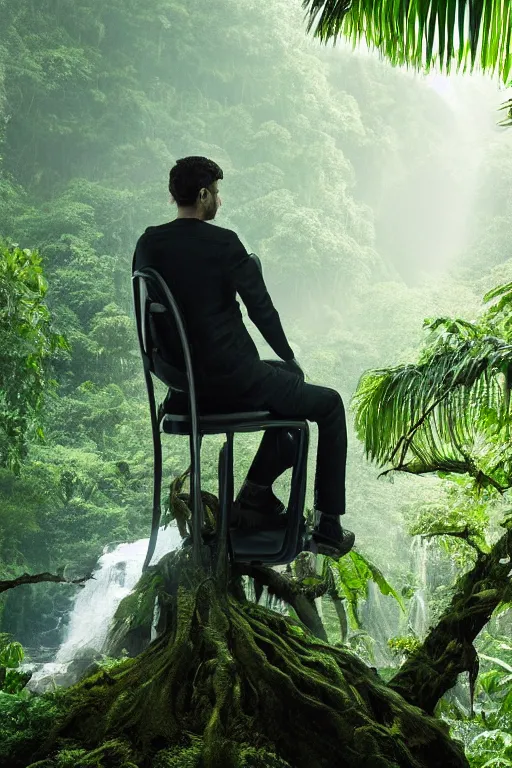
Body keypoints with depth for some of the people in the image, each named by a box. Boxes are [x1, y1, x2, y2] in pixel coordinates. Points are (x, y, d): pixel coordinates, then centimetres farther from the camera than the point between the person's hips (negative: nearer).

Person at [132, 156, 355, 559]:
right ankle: (328, 528, 14)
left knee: (289, 381, 31)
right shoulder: (222, 243, -15)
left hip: (184, 386, 8)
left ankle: (257, 493, 28)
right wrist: (291, 359, 7)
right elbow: (261, 309, -10)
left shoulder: (148, 243, 4)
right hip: (232, 382, -8)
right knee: (329, 405, 12)